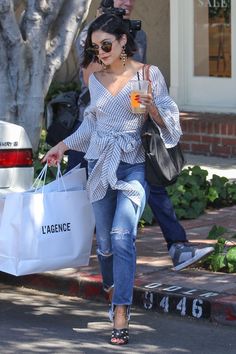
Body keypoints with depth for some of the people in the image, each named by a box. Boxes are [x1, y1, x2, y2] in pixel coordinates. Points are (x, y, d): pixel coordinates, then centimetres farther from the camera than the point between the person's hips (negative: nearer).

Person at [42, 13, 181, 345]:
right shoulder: (96, 79, 9)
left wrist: (152, 107, -19)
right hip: (100, 163, 4)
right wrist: (64, 145, 20)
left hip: (134, 165, -4)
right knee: (105, 239, 6)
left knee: (122, 236, -17)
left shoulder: (149, 74, -3)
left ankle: (120, 315, -17)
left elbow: (169, 121, 0)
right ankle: (112, 289, 31)